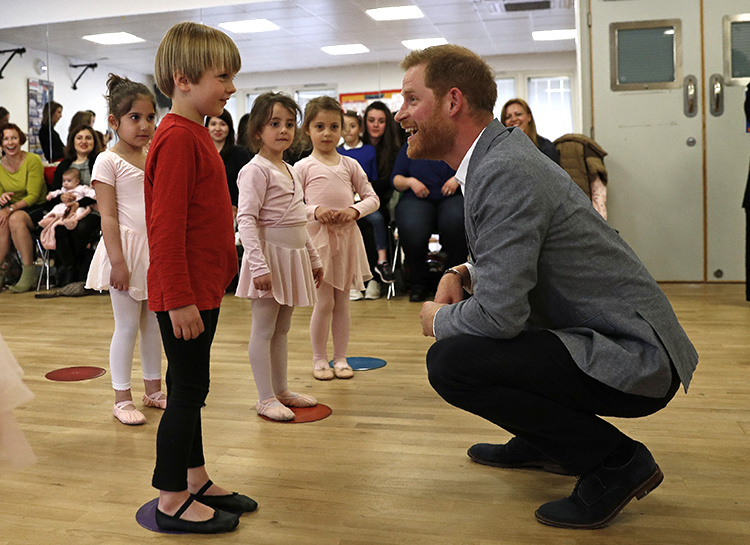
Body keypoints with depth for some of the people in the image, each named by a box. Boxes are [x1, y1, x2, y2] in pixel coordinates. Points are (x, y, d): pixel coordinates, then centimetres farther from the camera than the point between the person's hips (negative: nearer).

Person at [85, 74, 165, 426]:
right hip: (127, 250, -6)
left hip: (157, 250, 6)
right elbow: (108, 216, -12)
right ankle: (122, 399, 12)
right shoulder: (108, 162, -8)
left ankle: (153, 390, 26)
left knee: (154, 323, 13)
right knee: (127, 326, 0)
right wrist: (117, 261, -18)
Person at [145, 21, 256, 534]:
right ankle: (172, 504, 14)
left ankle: (196, 481, 31)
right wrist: (180, 299, -22)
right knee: (187, 391, 0)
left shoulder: (196, 134, 14)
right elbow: (167, 226, -22)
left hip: (202, 289, 10)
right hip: (184, 294, -10)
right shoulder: (177, 138, -17)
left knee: (191, 388, 17)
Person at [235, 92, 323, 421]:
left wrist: (314, 258, 23)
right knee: (264, 329, -2)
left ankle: (281, 390, 24)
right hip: (270, 255, -9)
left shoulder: (290, 171, 17)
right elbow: (246, 219, -19)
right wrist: (258, 264, -27)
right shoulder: (256, 170, -11)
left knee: (282, 328, 15)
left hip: (293, 257, 9)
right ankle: (265, 398, 5)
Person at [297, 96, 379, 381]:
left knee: (342, 302, 8)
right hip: (317, 237, -3)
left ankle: (340, 357, 19)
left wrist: (355, 210, -9)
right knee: (324, 302, -2)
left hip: (347, 237, 3)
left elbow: (372, 198, 9)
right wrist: (315, 211, -17)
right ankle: (319, 359, 14)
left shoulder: (350, 164, 8)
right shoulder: (303, 167, 0)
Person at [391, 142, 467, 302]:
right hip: (417, 199, 1)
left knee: (456, 222, -39)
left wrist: (458, 179, -9)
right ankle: (419, 282, -14)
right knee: (412, 229, -37)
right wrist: (409, 181, -6)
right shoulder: (410, 147, 19)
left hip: (452, 198, 0)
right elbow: (396, 179, 15)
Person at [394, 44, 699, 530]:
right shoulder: (502, 149, 8)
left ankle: (615, 459, -6)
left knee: (449, 362, -23)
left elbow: (497, 314, -27)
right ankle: (544, 443, 27)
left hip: (635, 361, -10)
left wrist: (437, 319, -6)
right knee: (459, 325, 19)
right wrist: (460, 275, 4)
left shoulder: (504, 172, -23)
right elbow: (509, 255, 23)